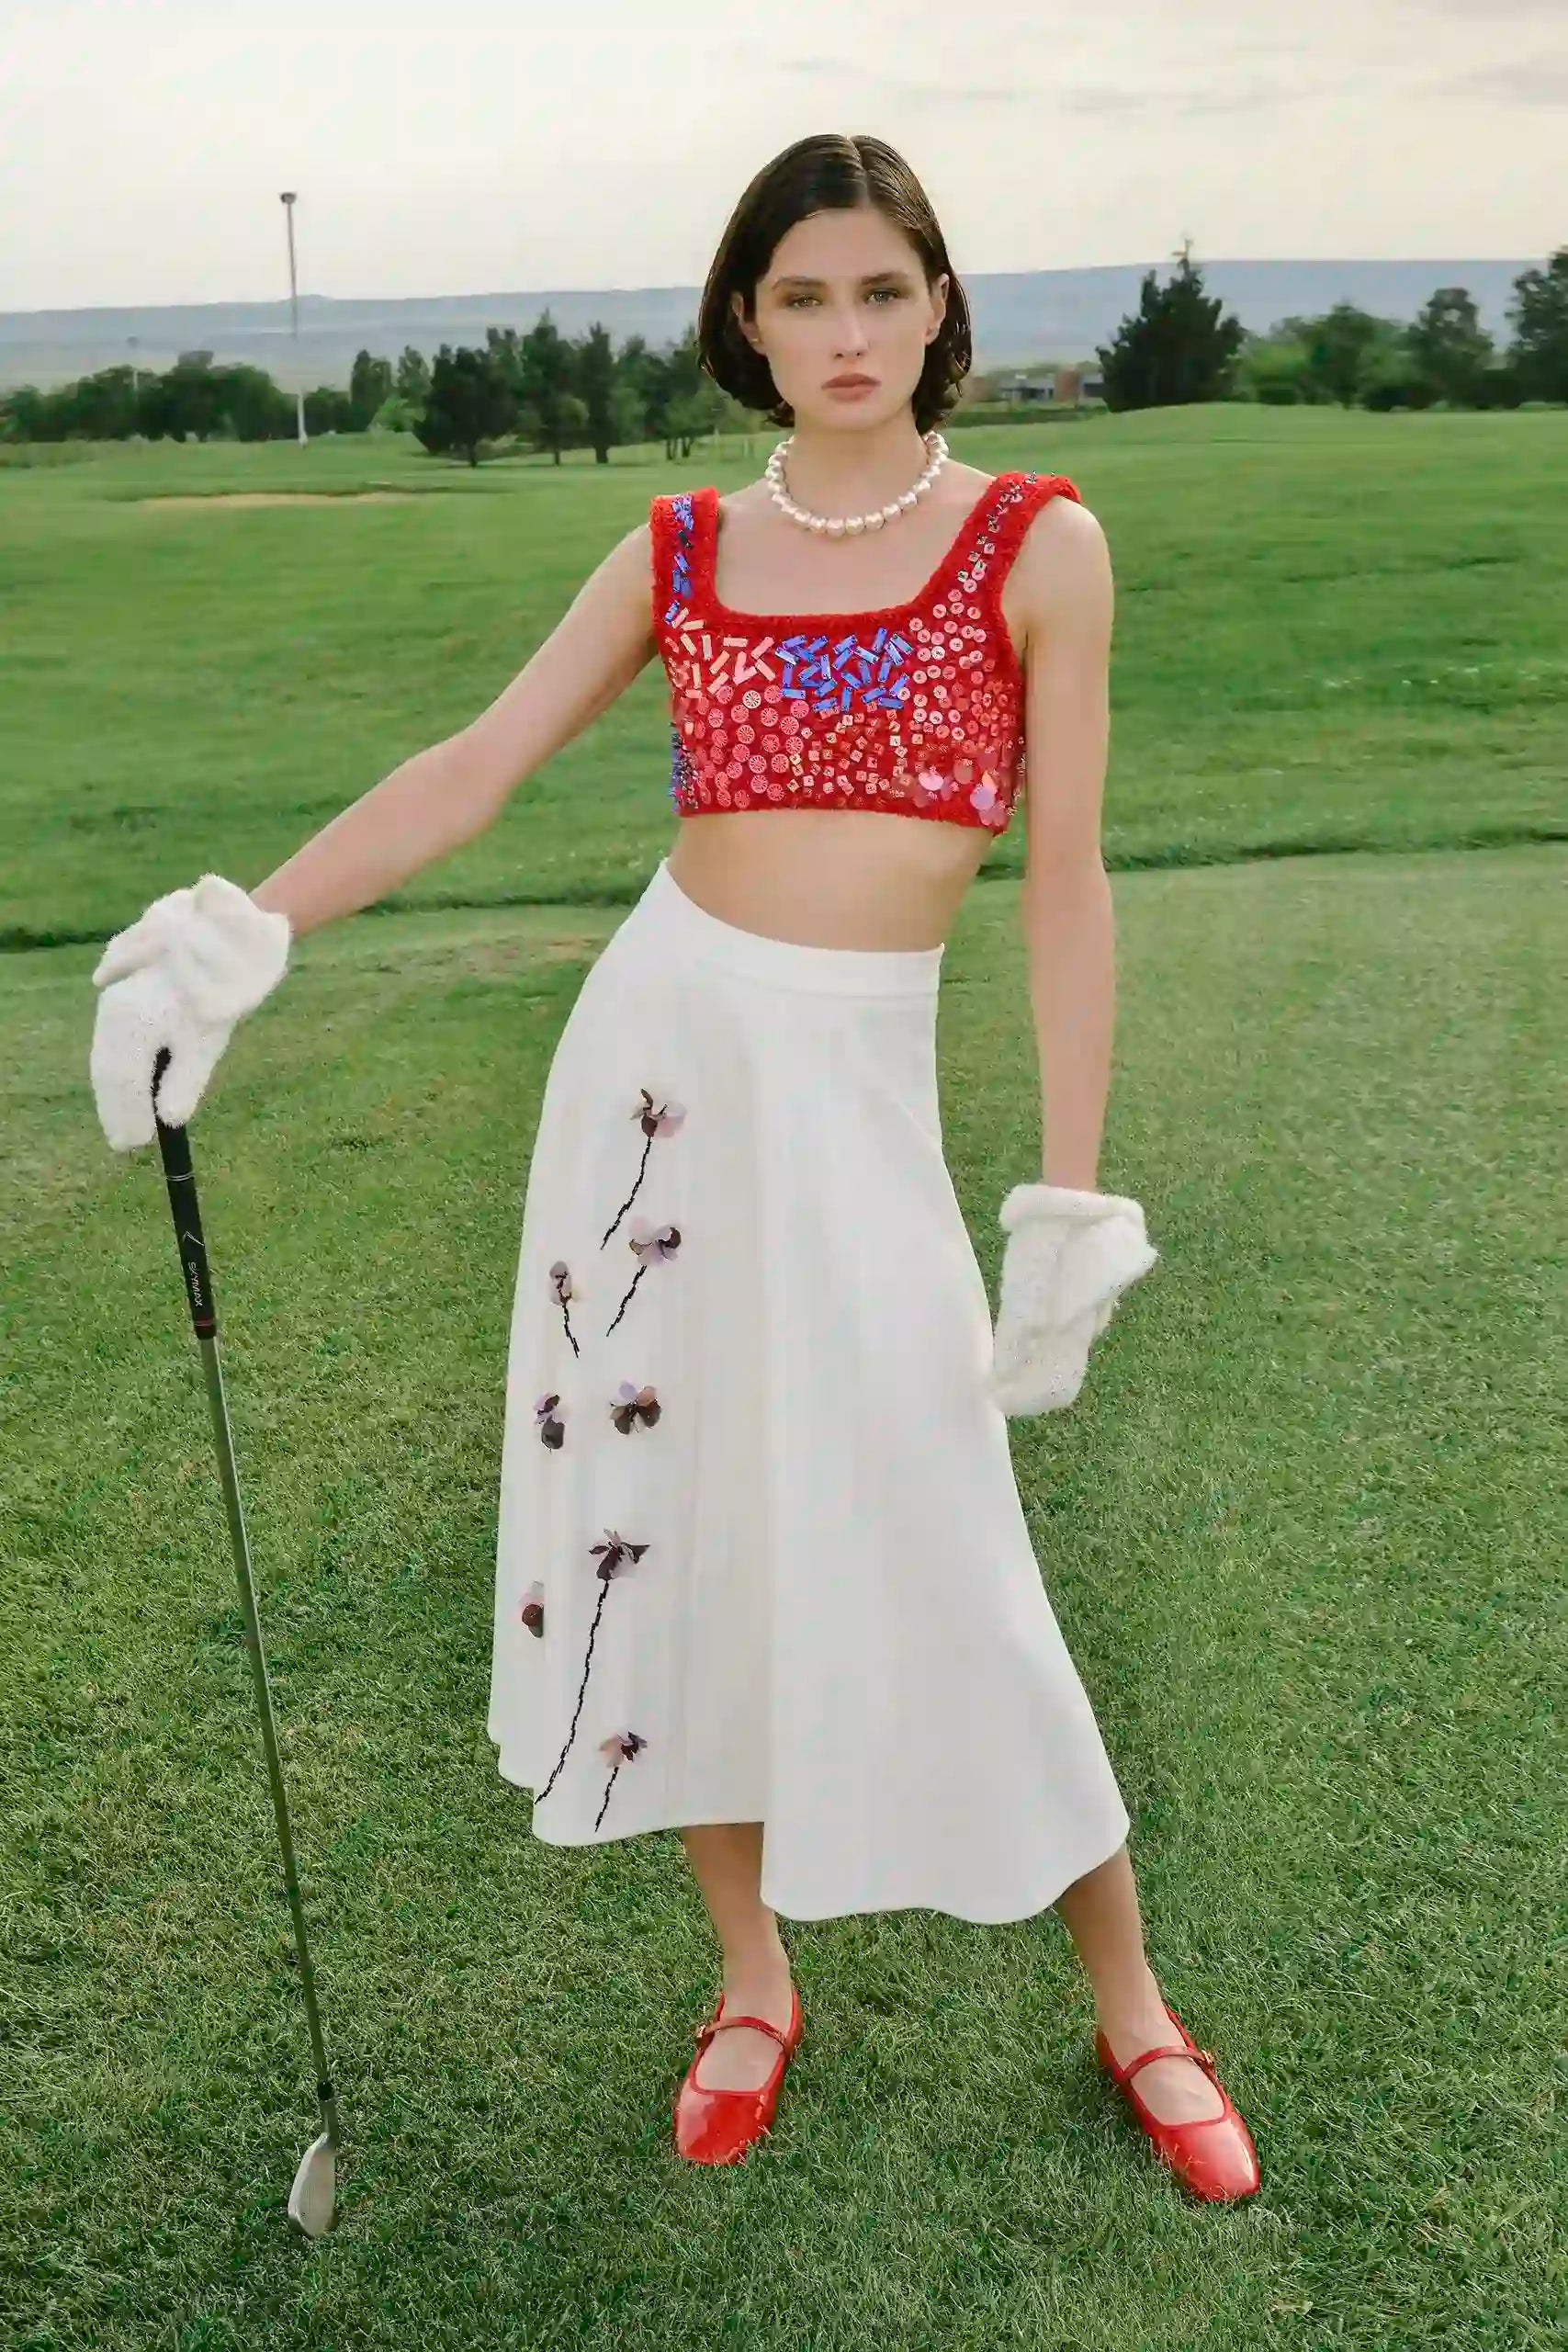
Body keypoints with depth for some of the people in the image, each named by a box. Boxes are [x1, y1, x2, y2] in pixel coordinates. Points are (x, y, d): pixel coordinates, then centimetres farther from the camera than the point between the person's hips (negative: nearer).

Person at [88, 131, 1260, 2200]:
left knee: (935, 1560, -1)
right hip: (660, 1040, 3)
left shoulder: (1036, 544, 0)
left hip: (861, 1079, -3)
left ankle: (1132, 2010, 21)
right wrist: (241, 928, -15)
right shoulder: (683, 553, 7)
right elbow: (472, 770, -1)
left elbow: (1065, 882, -3)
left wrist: (1069, 1203, -6)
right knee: (668, 1522, 8)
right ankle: (756, 1982, 29)